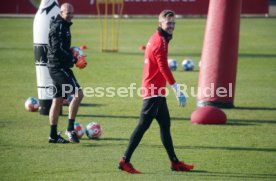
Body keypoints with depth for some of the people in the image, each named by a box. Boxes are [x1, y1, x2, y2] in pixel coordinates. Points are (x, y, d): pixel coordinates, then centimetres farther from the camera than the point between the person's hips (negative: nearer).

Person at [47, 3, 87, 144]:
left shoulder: (63, 26, 17)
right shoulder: (58, 27, -15)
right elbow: (57, 50, -22)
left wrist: (72, 54, 9)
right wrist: (74, 60, -19)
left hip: (57, 68, 10)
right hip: (59, 67, -10)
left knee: (58, 100, 11)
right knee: (78, 94, -15)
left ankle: (53, 136, 14)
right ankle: (70, 129, -12)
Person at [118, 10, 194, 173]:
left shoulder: (158, 39, 15)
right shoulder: (160, 42, -15)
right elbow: (164, 69, -22)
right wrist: (178, 91, -23)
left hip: (157, 91, 10)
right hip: (154, 91, -10)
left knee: (165, 125, 13)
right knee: (143, 125, -9)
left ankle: (175, 162, 19)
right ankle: (125, 161, -7)